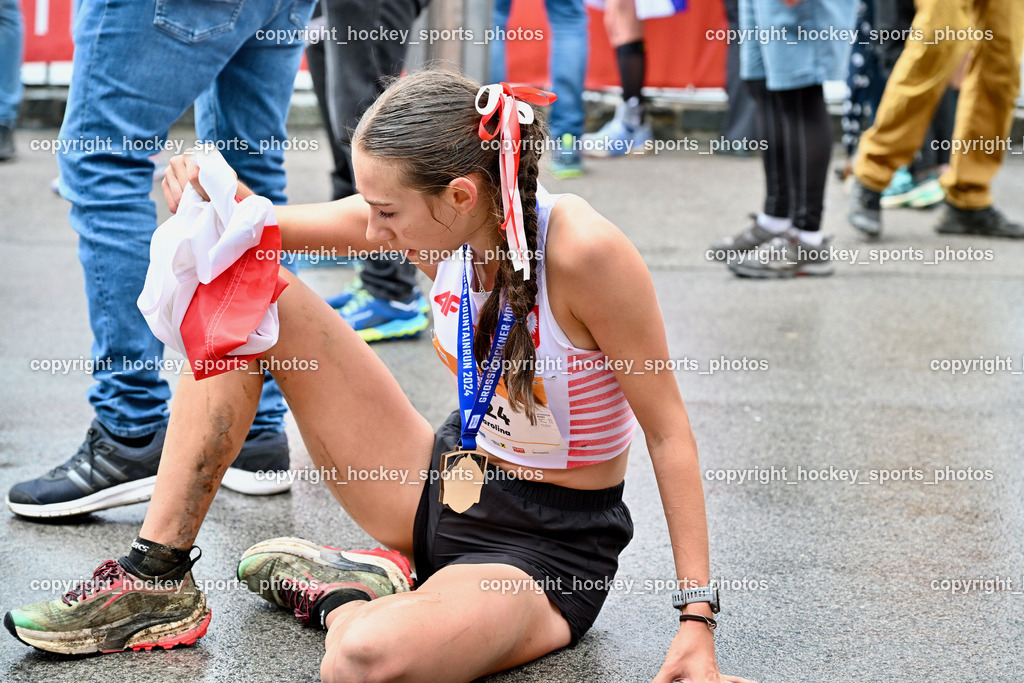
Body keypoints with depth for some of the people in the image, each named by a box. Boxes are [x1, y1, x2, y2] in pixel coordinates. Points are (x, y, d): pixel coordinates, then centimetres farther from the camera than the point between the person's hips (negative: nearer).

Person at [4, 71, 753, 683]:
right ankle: (157, 579, -1)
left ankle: (345, 595, 0)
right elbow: (267, 228, 6)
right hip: (443, 486, 7)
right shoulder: (439, 219, -8)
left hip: (545, 549, -7)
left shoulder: (583, 252, -27)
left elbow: (668, 430, -19)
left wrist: (698, 617, -20)